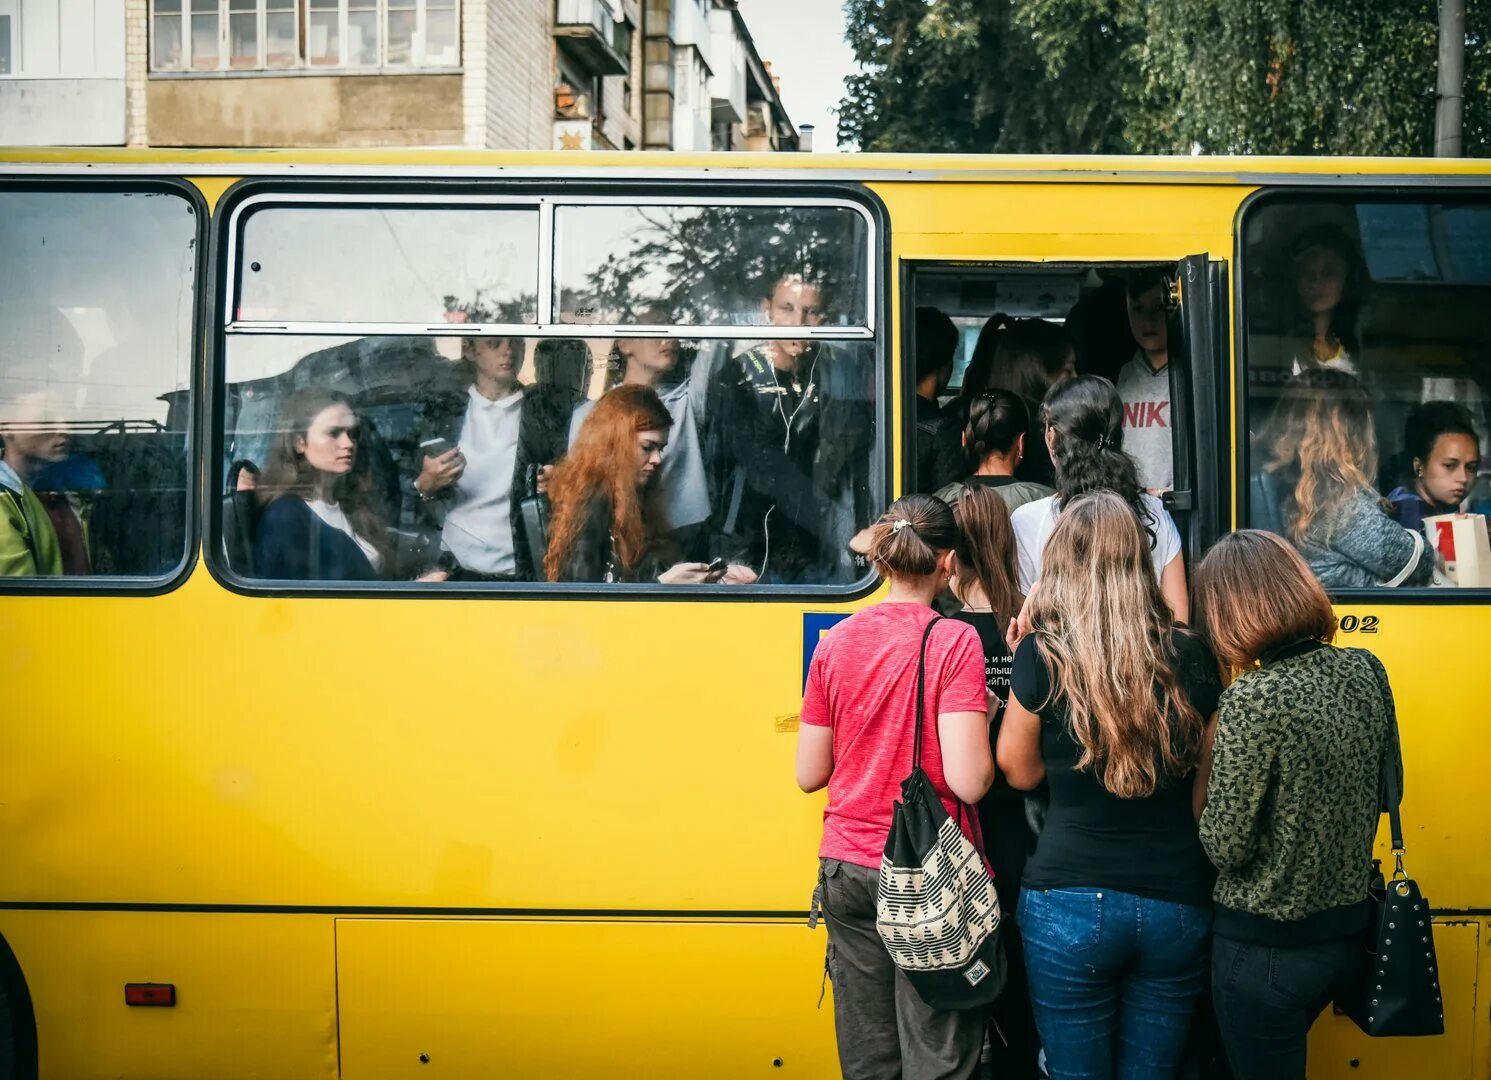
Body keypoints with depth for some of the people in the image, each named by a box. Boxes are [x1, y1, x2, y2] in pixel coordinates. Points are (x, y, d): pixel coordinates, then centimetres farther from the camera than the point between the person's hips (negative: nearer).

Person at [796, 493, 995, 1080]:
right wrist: (982, 726, 1)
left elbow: (809, 774, 5)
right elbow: (968, 782, -18)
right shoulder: (953, 642, -11)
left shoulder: (834, 642, 2)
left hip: (847, 870, 5)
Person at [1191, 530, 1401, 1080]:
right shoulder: (1365, 671, -3)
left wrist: (1210, 767, -5)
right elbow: (1385, 790, 11)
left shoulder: (1254, 699, -24)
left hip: (1267, 947, -7)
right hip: (1346, 931, 7)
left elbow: (1226, 847, -20)